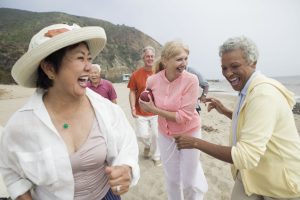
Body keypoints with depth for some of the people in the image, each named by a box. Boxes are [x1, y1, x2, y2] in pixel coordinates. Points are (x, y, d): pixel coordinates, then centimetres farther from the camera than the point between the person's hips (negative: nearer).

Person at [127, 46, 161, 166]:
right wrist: (133, 108, -10)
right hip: (140, 112, 0)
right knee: (142, 135, 1)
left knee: (156, 135, 7)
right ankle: (147, 145, 39)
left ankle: (156, 157, 32)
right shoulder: (136, 74, -5)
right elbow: (132, 92, -1)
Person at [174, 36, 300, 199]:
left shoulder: (263, 94, -29)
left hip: (280, 185, -7)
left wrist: (196, 142, -28)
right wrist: (225, 111, 3)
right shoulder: (247, 89, 2)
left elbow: (246, 156, -34)